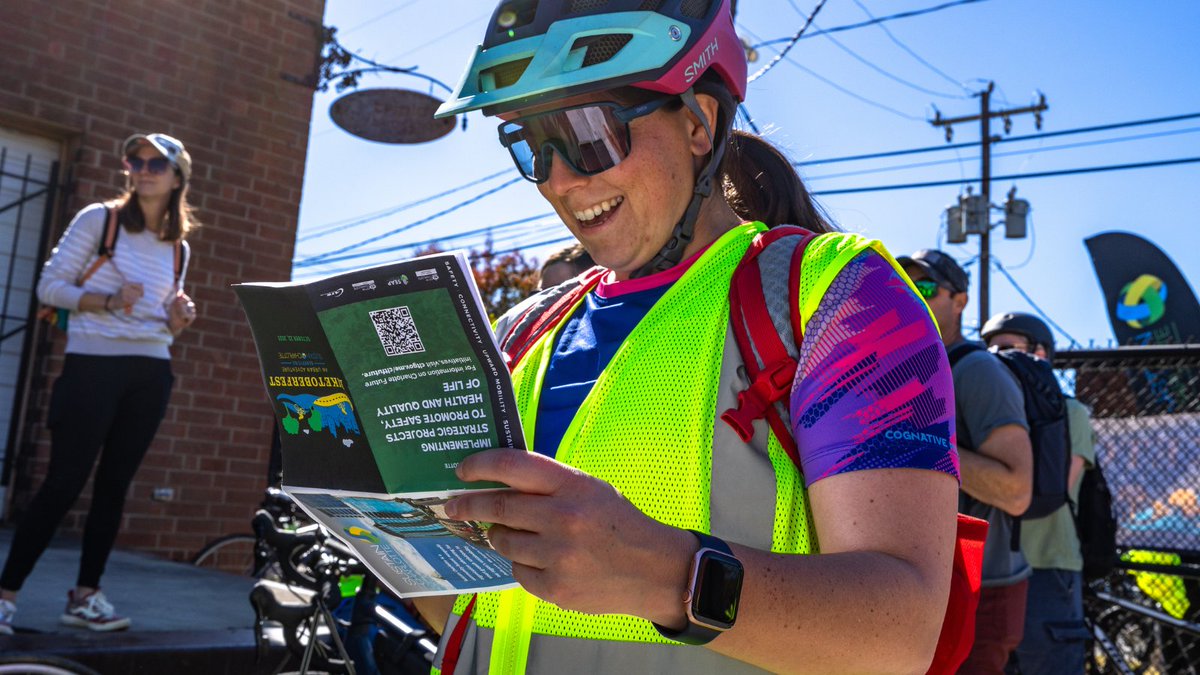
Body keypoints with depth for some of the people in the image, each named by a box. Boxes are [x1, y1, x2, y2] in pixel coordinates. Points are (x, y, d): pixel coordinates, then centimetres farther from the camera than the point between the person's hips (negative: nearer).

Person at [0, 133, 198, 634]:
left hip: (150, 374, 5)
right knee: (64, 481, -6)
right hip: (92, 365, -4)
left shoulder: (178, 247, 14)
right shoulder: (98, 219, 0)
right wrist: (108, 301, -18)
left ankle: (85, 595, 16)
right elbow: (50, 285, -4)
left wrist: (180, 320, -3)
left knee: (115, 484, 7)